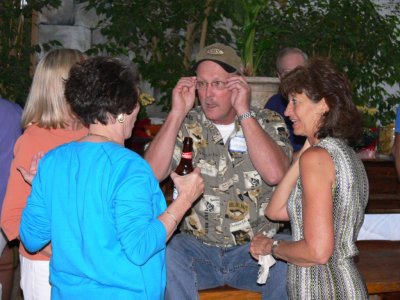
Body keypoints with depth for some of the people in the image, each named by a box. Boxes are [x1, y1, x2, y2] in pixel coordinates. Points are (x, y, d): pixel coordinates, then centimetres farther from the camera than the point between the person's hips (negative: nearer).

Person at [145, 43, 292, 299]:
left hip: (256, 248, 0)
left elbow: (275, 174, -19)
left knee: (290, 269, -30)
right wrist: (177, 113, -13)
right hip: (197, 246, 1)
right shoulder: (186, 124, 4)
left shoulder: (269, 122, 2)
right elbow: (152, 174, -11)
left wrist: (244, 112, -17)